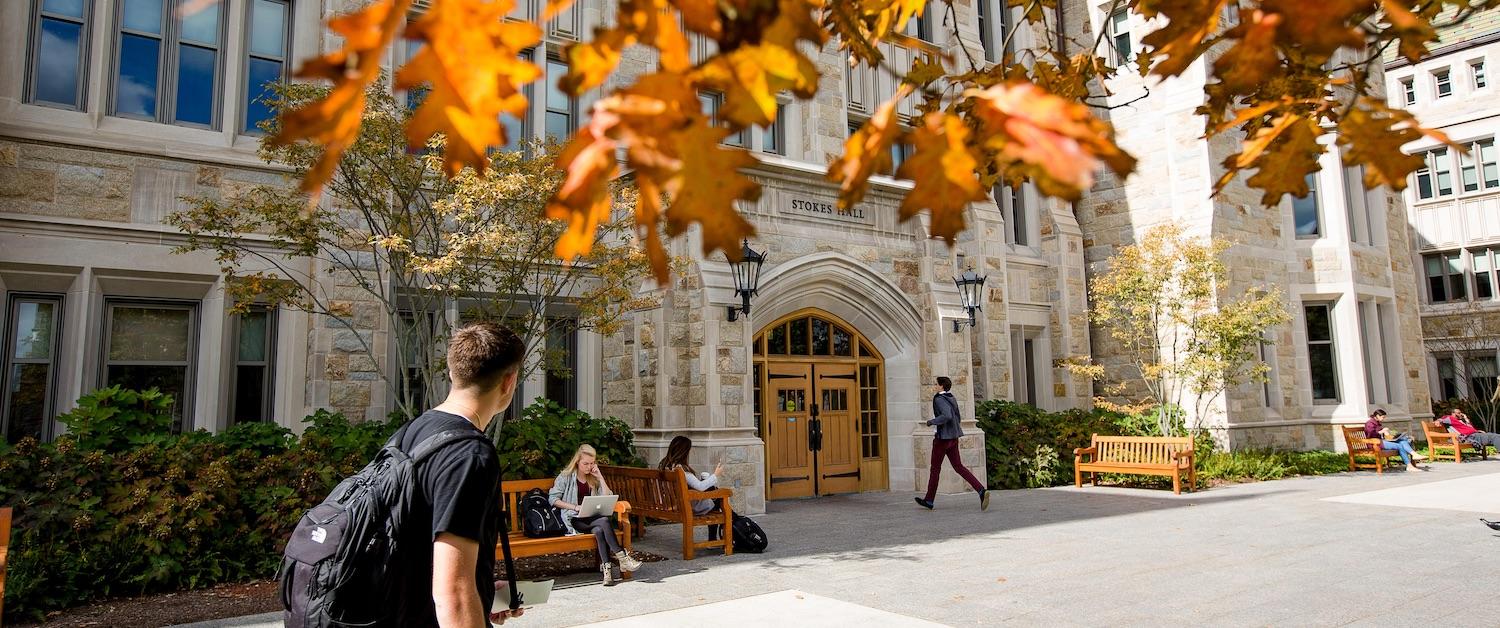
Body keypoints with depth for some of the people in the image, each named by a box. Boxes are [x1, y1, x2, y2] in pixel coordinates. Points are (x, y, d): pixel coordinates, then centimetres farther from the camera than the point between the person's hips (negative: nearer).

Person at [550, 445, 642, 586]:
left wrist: (600, 477, -2)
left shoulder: (594, 478, 15)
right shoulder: (566, 477, 2)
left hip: (591, 519, 4)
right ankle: (621, 557, -31)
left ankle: (606, 568, -38)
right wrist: (576, 507, -14)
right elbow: (553, 499, -5)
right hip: (574, 520, -4)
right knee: (604, 521, -31)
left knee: (599, 530, -33)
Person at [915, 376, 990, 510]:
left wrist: (930, 422, -18)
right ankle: (981, 491, -10)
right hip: (954, 437, 8)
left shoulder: (939, 399, -15)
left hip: (943, 438, -8)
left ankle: (929, 500, 17)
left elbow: (947, 416, -29)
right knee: (958, 466, 7)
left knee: (935, 469, 5)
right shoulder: (952, 399, 12)